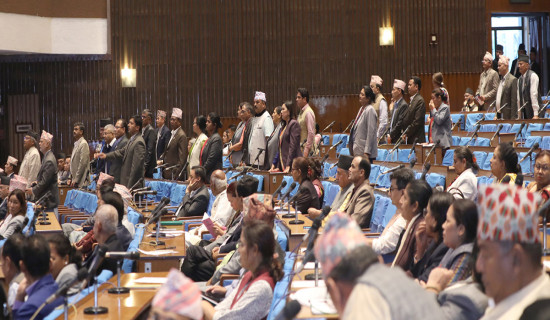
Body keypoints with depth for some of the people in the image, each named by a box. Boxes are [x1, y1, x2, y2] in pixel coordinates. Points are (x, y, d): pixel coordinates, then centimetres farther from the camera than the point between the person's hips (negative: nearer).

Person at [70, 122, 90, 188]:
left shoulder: (83, 144, -11)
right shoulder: (76, 144, 18)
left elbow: (83, 163, -17)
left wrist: (76, 180, -16)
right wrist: (72, 178, 16)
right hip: (75, 180, 9)